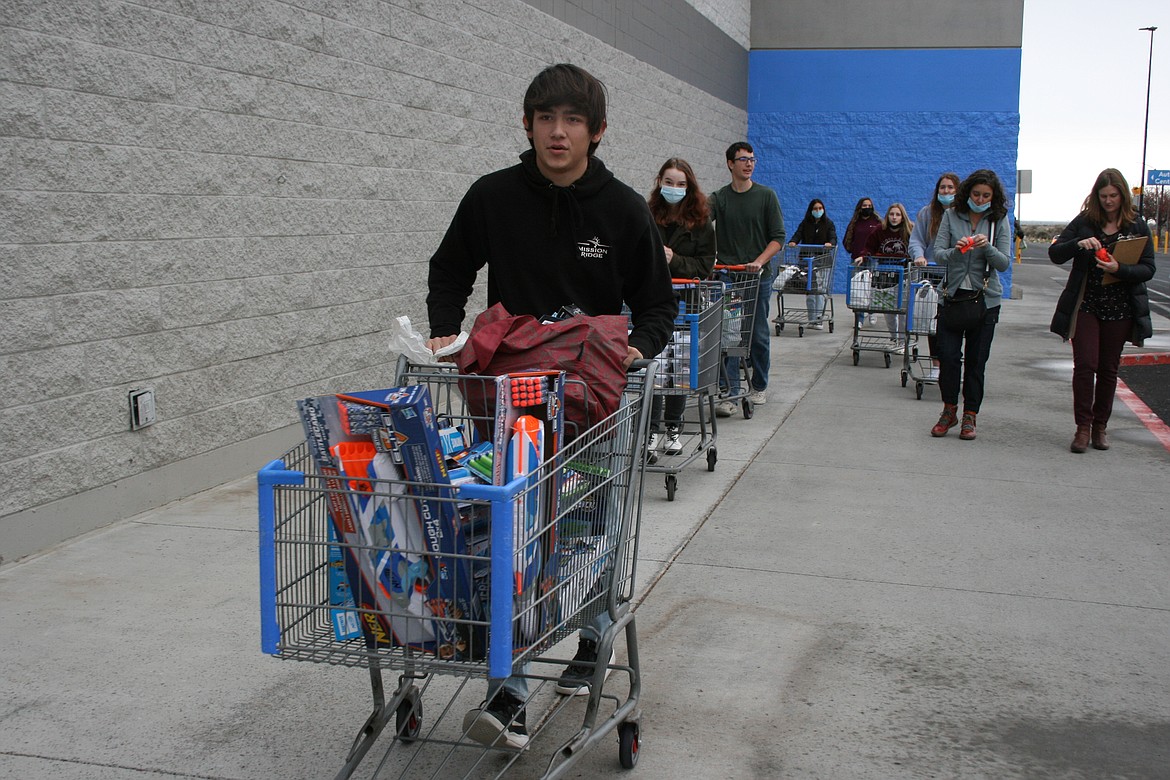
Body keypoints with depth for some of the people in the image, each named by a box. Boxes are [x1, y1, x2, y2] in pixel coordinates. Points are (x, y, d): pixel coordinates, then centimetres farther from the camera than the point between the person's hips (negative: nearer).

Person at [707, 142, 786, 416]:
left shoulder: (766, 195, 3)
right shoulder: (719, 198, 5)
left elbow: (778, 238, 0)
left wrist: (759, 262, -14)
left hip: (759, 277, 0)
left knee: (759, 336, 8)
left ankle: (759, 386, 26)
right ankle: (731, 393, -2)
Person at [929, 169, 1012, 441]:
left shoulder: (999, 221, 1)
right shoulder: (951, 215, 2)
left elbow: (1004, 263, -4)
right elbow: (938, 255, -3)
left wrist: (987, 247, -23)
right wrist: (956, 251, -24)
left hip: (985, 299, 0)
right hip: (952, 295, 0)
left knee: (976, 359, 3)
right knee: (947, 355, -5)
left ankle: (970, 415, 14)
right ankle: (949, 410, 14)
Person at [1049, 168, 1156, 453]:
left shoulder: (1137, 226, 2)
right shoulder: (1084, 222, 3)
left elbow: (1148, 269, -2)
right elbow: (1054, 254, -1)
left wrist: (1119, 269, -21)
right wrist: (1079, 244, -20)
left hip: (1120, 308, 1)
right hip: (1085, 305, -1)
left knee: (1108, 369, 7)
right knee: (1085, 365, -8)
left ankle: (1099, 426, 18)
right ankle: (1083, 427, 0)